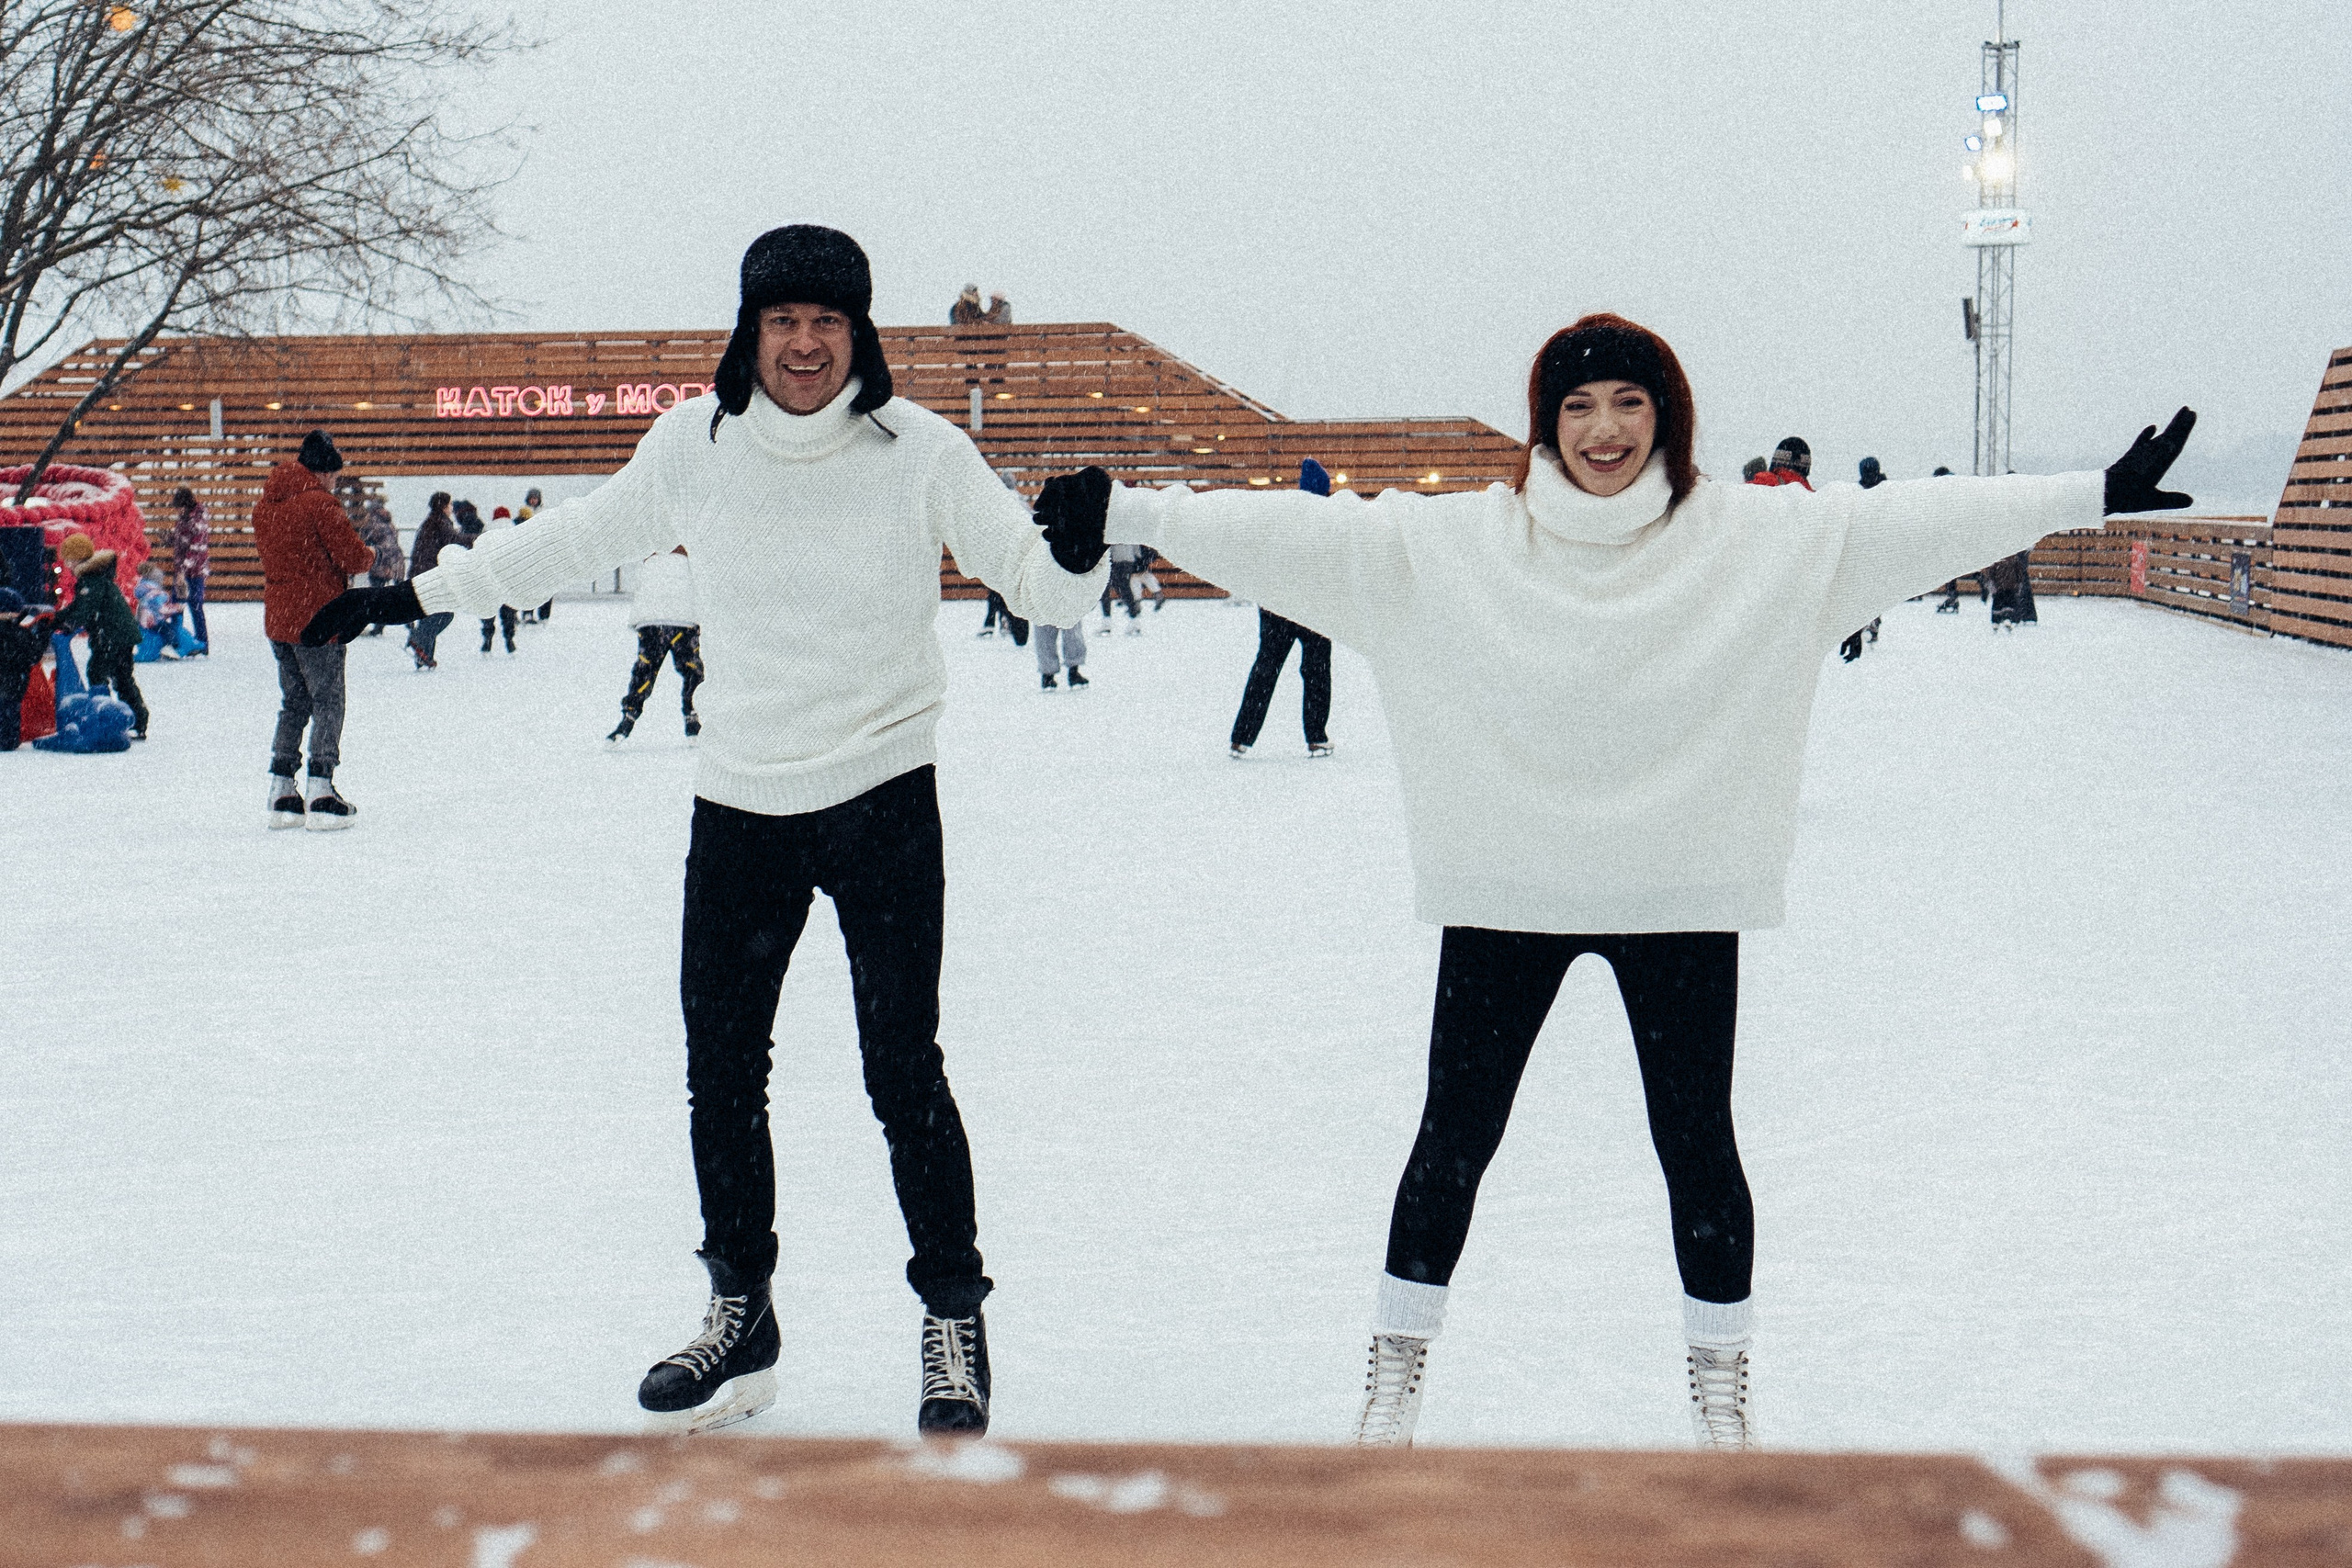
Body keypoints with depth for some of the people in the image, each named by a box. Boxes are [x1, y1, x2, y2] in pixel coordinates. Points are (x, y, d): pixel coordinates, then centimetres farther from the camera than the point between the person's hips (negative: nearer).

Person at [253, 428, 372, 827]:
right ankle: (321, 797, -4)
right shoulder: (318, 502, -15)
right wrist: (369, 554, 8)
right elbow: (354, 556, -16)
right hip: (317, 621, -7)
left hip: (278, 619, 7)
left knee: (294, 704, 16)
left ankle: (282, 794, 14)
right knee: (328, 704, 0)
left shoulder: (267, 504, 9)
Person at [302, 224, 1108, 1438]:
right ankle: (740, 1313, 28)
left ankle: (954, 1318, 9)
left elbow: (1039, 585, -9)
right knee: (719, 1074, 10)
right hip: (739, 805, 4)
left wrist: (1076, 555, -33)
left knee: (903, 1068, -7)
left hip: (883, 800, -3)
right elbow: (578, 540, 12)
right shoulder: (696, 443, -3)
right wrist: (412, 595, 17)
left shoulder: (918, 449, -10)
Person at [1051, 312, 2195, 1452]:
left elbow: (1905, 522, -6)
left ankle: (1720, 1378, 27)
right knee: (1456, 1131, 9)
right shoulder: (1451, 543, -4)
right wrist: (1126, 515, -13)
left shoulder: (1757, 538, -3)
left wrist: (2097, 494, -10)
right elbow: (1301, 534, -7)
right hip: (1506, 889, 0)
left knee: (1696, 1139, 9)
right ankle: (1400, 1363, 26)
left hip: (1681, 892, 0)